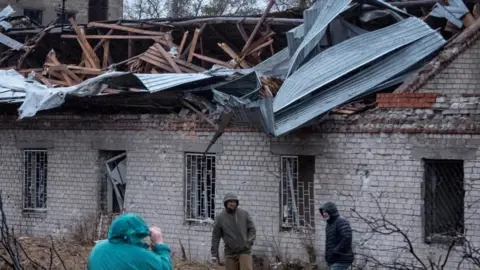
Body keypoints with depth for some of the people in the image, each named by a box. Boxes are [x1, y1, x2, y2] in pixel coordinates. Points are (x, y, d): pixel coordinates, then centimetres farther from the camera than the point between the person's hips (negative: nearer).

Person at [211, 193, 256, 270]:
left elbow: (252, 229, 8)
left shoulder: (244, 214, 1)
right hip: (230, 253, 1)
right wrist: (214, 253, 0)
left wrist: (249, 242, -7)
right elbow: (215, 236, 2)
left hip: (245, 251, -1)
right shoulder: (220, 218, 0)